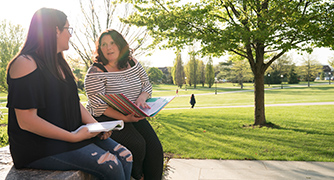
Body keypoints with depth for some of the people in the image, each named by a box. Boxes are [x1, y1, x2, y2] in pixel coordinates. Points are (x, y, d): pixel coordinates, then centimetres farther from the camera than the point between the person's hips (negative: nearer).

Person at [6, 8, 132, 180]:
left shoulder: (60, 63, 16)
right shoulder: (25, 63, -13)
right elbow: (26, 121, -20)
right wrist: (74, 137, -19)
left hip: (72, 134, 9)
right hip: (39, 146, -8)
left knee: (125, 156, -9)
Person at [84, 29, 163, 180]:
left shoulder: (133, 64, 8)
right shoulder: (95, 72, -10)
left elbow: (147, 86, 14)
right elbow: (98, 105, -17)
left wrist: (142, 98, -11)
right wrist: (125, 117, -28)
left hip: (134, 116, 5)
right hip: (106, 118, -5)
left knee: (155, 147, -12)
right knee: (137, 145, -25)